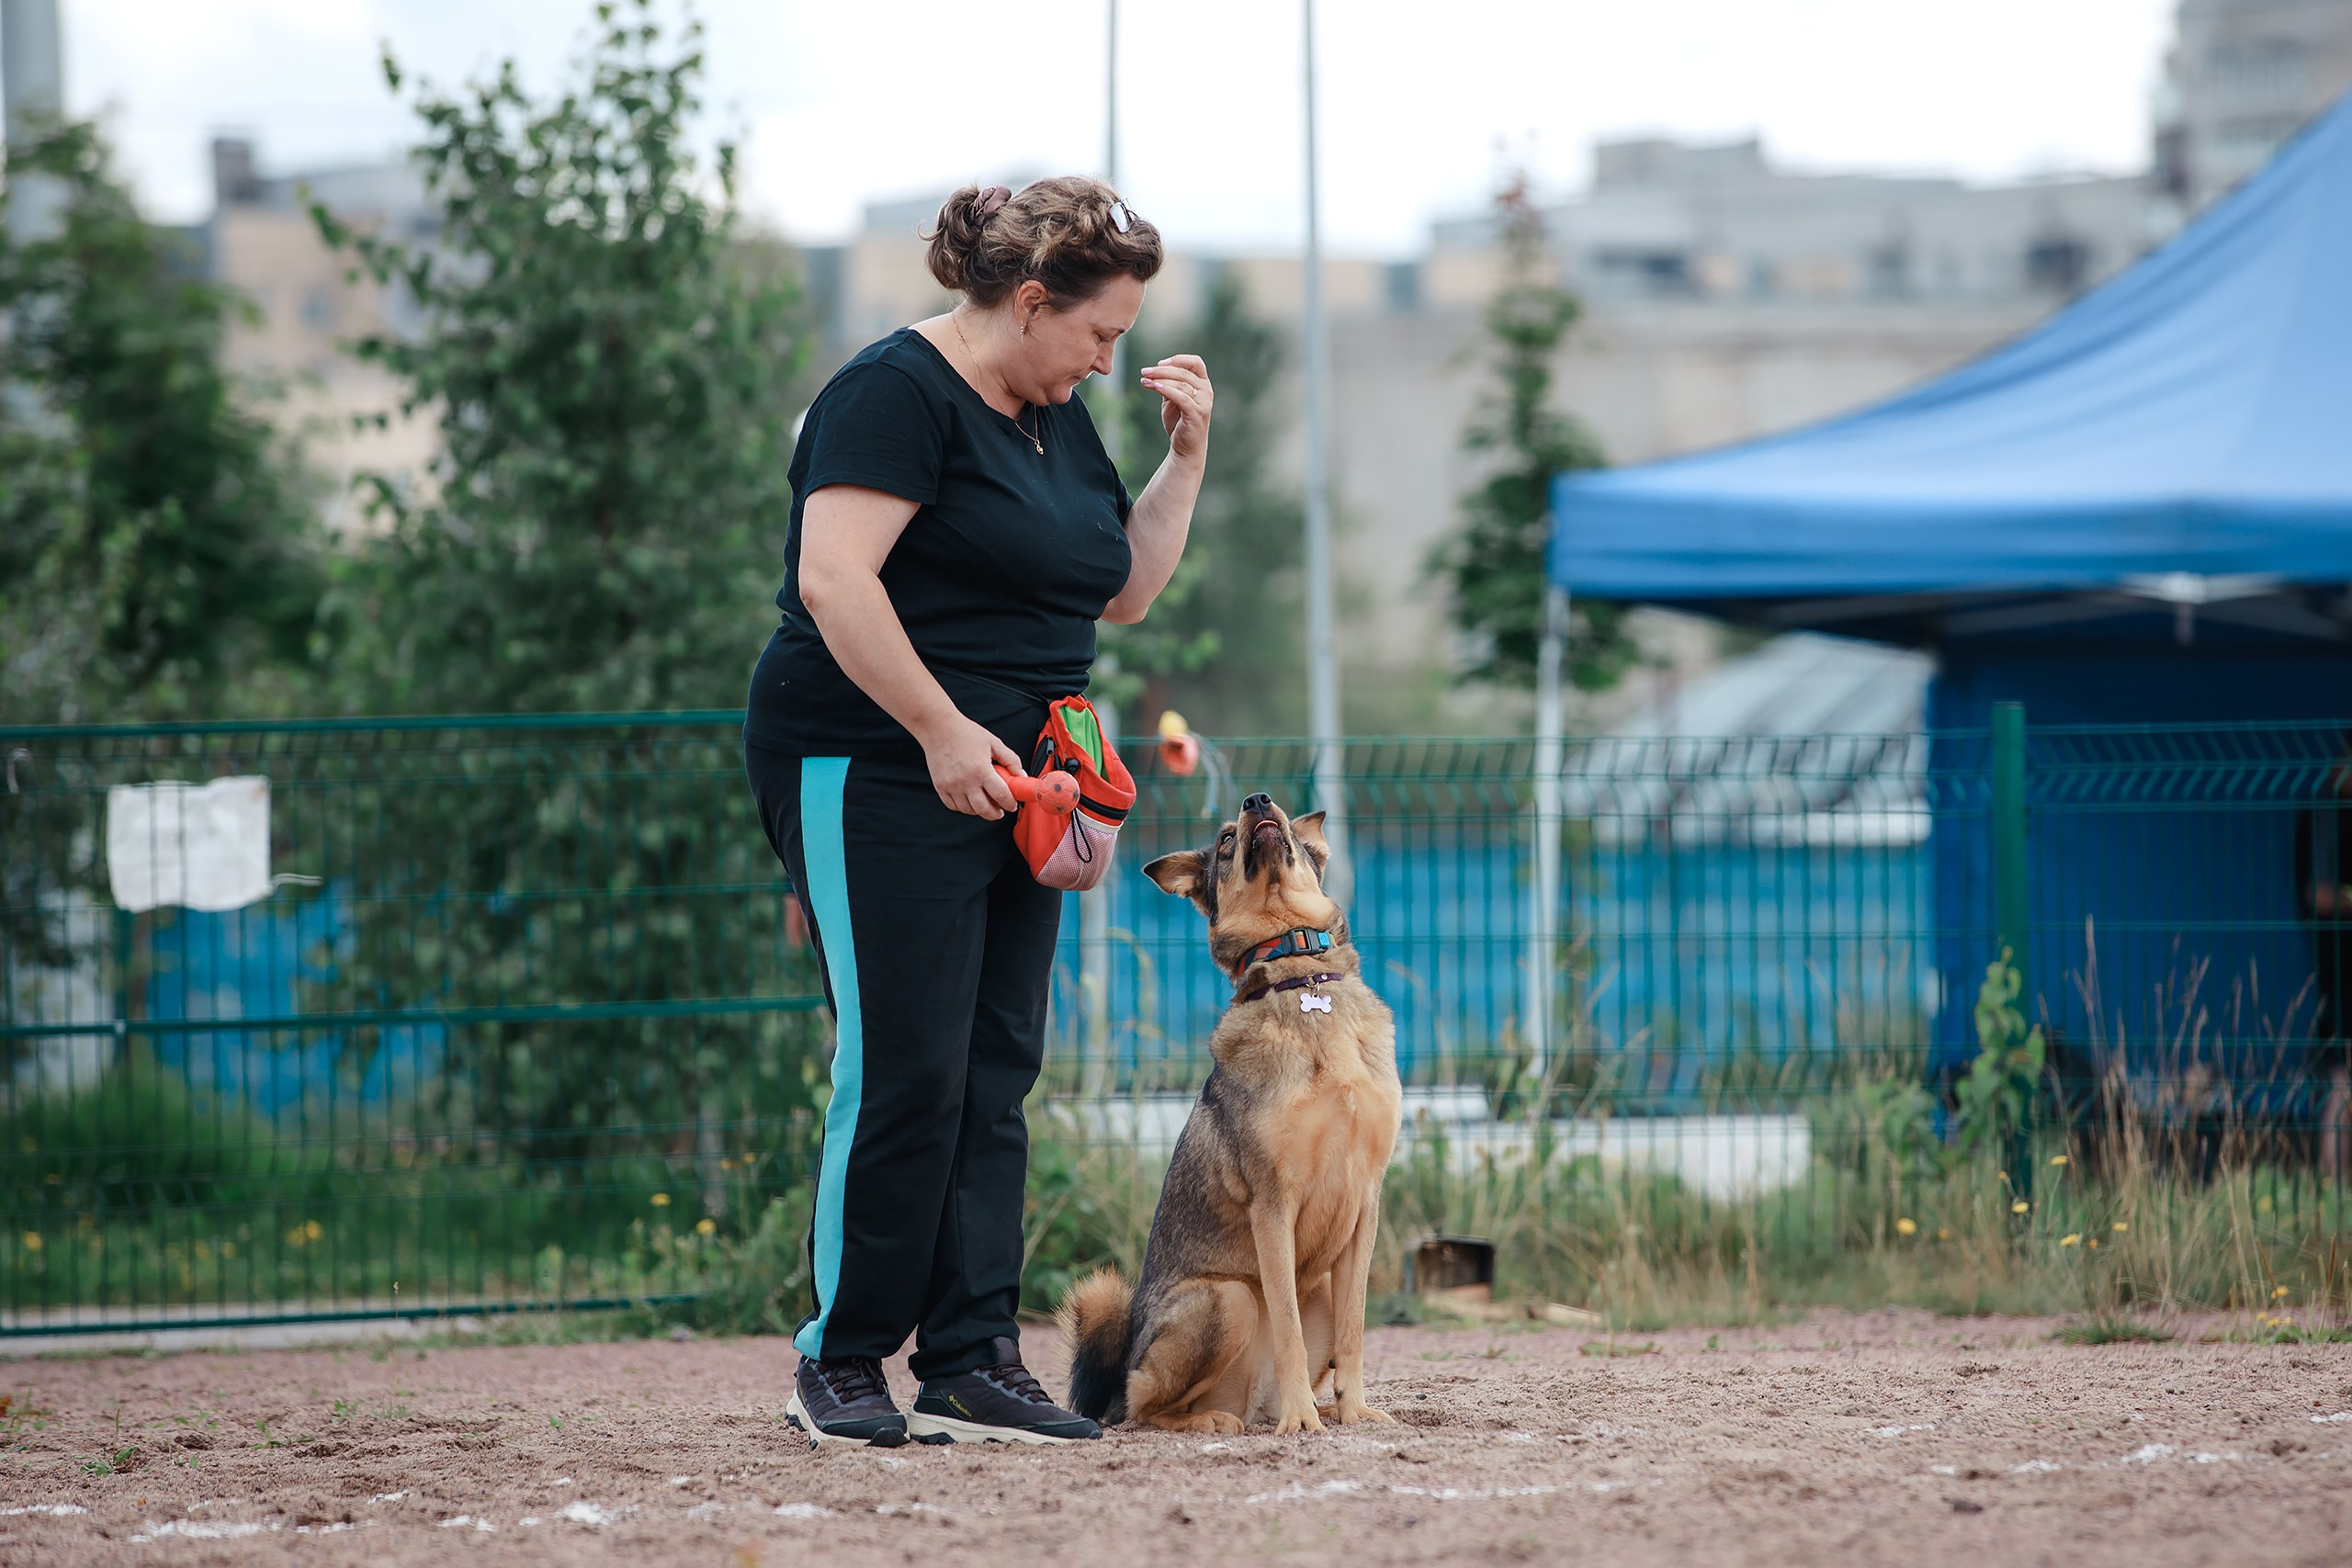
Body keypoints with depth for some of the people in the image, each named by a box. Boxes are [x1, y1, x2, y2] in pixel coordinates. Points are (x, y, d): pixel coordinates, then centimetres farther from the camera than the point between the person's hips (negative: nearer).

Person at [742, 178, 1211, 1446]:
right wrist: (942, 728, -23)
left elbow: (1122, 590, 23)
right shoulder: (898, 392, -11)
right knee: (905, 1074, -10)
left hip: (1001, 780, 9)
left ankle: (972, 1363, 6)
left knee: (994, 1080, 5)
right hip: (875, 773, -9)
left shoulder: (1056, 419, 17)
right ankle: (840, 1364, 0)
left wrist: (1186, 454, 11)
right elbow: (833, 579, -21)